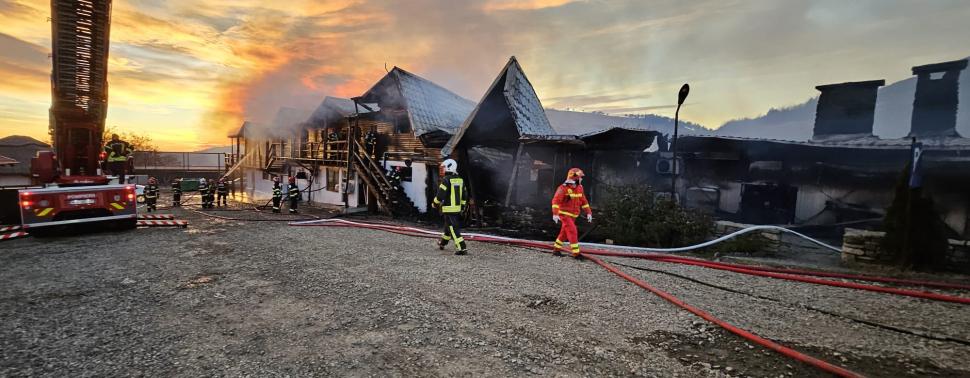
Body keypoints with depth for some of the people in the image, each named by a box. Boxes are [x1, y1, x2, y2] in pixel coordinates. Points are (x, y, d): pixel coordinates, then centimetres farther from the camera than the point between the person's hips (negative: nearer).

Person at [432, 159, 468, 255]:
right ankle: (442, 243, 42)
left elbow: (440, 195, -14)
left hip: (448, 209, -8)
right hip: (457, 208, 8)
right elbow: (464, 195, 13)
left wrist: (435, 203, 2)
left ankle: (462, 248, -10)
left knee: (453, 229, -5)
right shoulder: (460, 180, 8)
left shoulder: (446, 180, -14)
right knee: (448, 226, 23)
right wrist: (462, 206, 23)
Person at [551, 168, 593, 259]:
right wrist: (555, 214, -32)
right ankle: (576, 253, -10)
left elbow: (584, 201, 13)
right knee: (572, 232, -14)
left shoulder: (579, 188, 5)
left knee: (564, 233, 14)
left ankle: (556, 249, 26)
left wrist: (588, 213, 8)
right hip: (564, 214, -8)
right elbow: (555, 201, -24)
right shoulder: (563, 188, -18)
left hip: (573, 215, 8)